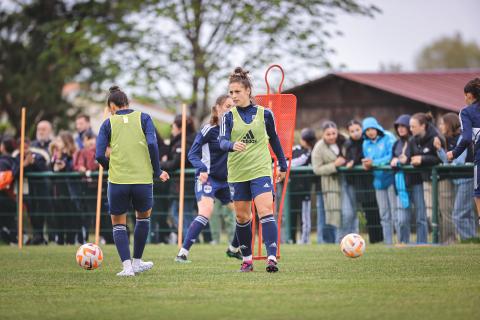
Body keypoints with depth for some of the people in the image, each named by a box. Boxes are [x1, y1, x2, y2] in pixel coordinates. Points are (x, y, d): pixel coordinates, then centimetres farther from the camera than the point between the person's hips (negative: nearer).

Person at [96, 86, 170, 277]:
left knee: (118, 223, 14)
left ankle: (127, 266, -1)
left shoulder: (108, 123, 5)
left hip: (117, 181, -1)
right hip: (143, 179, 1)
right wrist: (157, 172, 1)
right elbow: (152, 144, -8)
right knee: (143, 216, 26)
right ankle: (137, 262, 27)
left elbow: (99, 155, -3)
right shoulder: (143, 118, 6)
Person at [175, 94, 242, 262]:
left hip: (225, 180, 7)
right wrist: (202, 169, -28)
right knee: (206, 213, -26)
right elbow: (192, 154, -11)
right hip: (207, 178, -7)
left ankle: (233, 249, 28)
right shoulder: (209, 130, -10)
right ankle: (182, 253, -23)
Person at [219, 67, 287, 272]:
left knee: (266, 211, -17)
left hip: (261, 170, -2)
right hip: (237, 173, 2)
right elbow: (222, 142, -12)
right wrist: (232, 145, -35)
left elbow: (274, 140, 15)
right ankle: (247, 259, 23)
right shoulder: (229, 117, 2)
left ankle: (272, 258, -25)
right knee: (241, 217, 8)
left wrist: (283, 165, 20)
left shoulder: (264, 114, 2)